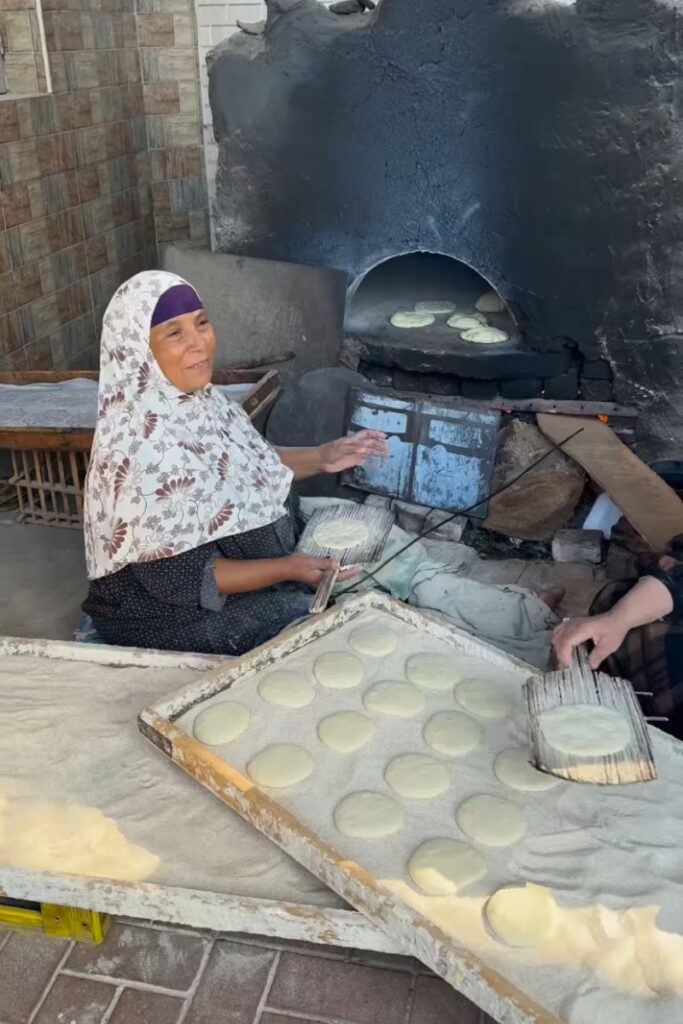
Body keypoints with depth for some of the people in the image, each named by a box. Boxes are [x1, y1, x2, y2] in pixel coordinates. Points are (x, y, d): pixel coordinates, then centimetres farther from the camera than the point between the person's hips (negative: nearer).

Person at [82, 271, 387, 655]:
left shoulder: (194, 399, -6)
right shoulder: (146, 448, -33)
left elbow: (245, 464, 12)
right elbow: (180, 579, -28)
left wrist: (320, 458, 0)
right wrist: (287, 569, -24)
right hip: (173, 608, -8)